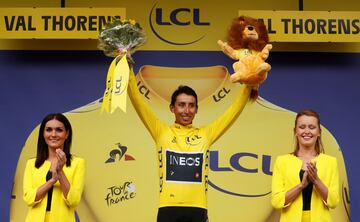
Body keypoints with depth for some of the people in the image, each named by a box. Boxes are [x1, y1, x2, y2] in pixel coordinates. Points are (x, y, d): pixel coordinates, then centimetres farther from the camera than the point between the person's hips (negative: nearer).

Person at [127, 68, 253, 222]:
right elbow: (137, 101, 2)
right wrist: (128, 71, -5)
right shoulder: (161, 132, 7)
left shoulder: (205, 134, 11)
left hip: (197, 208, 1)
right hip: (168, 207, -1)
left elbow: (235, 108, 12)